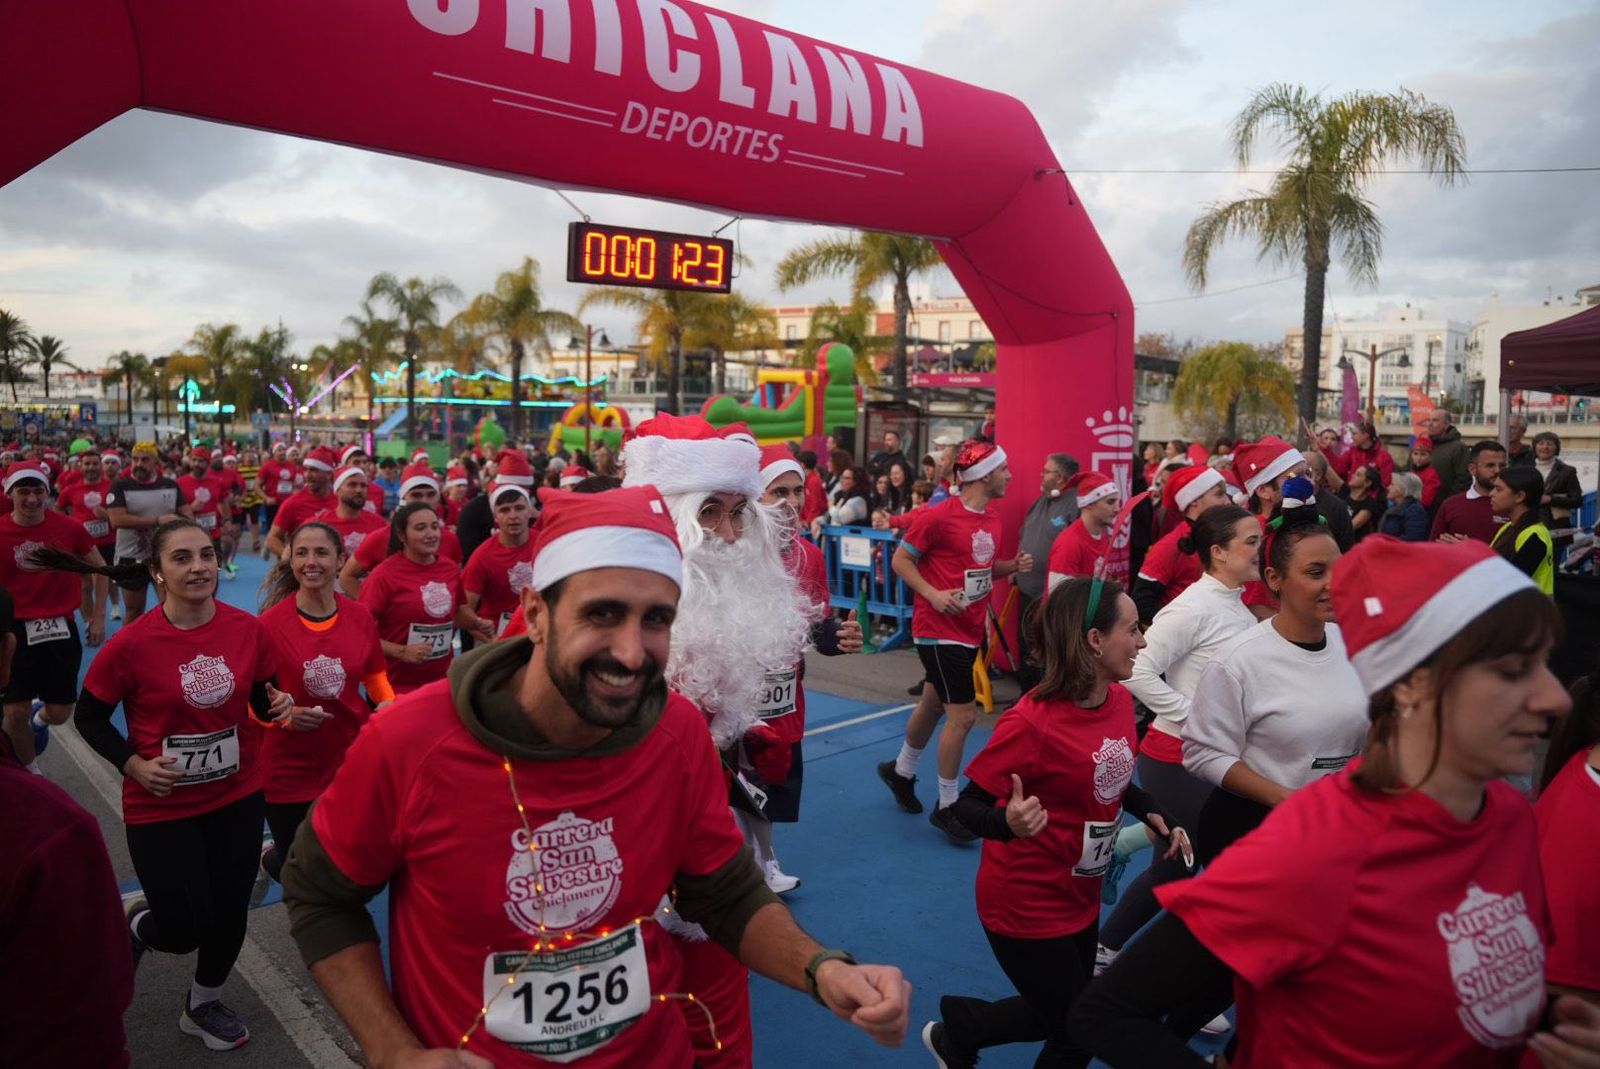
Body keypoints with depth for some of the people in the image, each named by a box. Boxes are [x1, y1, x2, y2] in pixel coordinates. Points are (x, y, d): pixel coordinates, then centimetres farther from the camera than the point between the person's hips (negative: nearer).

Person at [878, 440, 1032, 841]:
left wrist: (1013, 566, -1)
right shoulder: (939, 515, -17)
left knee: (933, 705, 21)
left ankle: (901, 771, 43)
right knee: (963, 714, -7)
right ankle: (946, 806, 9)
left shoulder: (992, 517, 6)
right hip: (939, 631, -8)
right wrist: (933, 594, -23)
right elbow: (900, 559, -11)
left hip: (969, 630, 8)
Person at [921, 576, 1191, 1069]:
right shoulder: (1032, 721, -29)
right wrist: (1008, 823, -43)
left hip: (1081, 897, 8)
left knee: (1063, 1017, 22)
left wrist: (1152, 815, -3)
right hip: (1027, 905, -8)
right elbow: (968, 806, -23)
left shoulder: (1120, 700, -6)